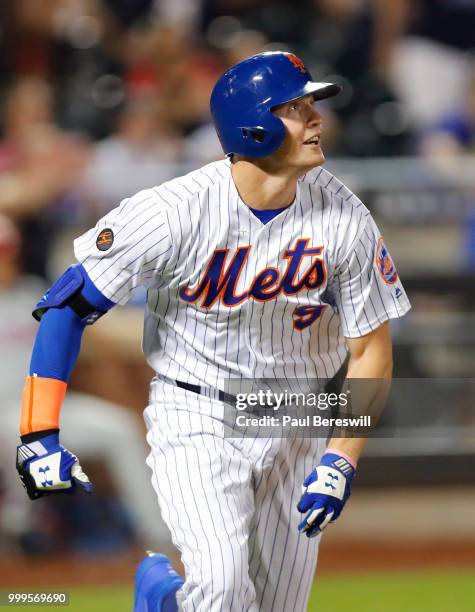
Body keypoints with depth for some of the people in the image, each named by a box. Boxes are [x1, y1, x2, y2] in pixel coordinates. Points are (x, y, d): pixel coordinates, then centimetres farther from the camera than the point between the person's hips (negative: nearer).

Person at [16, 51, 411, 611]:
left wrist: (340, 460, -12)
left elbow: (371, 350, -1)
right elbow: (67, 307, -13)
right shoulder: (172, 213, -20)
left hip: (295, 429, 4)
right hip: (194, 417, -4)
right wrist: (40, 436, -18)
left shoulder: (343, 219, -11)